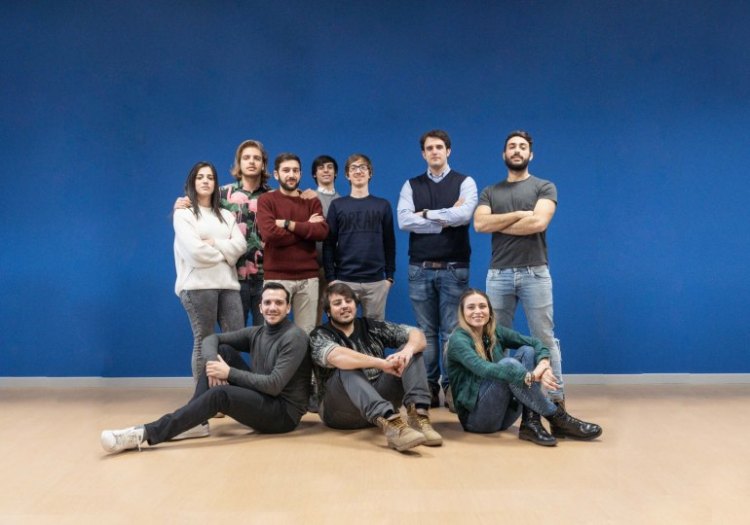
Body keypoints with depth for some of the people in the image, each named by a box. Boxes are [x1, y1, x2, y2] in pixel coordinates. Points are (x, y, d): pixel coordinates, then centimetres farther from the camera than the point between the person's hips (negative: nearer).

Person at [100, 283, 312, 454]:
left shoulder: (294, 338, -14)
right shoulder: (256, 333, 9)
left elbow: (274, 385, -23)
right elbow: (211, 339, 8)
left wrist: (229, 373, -19)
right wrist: (213, 361, -15)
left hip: (283, 413, -7)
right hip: (260, 401, 7)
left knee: (219, 394, -29)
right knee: (222, 351, -1)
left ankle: (145, 433, -30)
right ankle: (196, 423, -10)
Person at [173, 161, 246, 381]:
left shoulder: (226, 215, 21)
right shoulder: (183, 213, 5)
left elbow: (240, 246, 4)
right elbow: (195, 251, -9)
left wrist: (214, 243, -7)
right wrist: (225, 252, 1)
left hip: (227, 283, 5)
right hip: (198, 285, -5)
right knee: (203, 341, -2)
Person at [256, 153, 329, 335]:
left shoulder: (312, 201, 13)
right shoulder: (266, 200, 3)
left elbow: (322, 232, -5)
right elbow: (269, 234, -14)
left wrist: (288, 224, -11)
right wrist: (306, 227, -5)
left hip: (308, 277, 3)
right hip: (277, 276, -2)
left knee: (306, 332, 4)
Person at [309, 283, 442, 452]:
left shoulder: (371, 327, 9)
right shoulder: (319, 336, -3)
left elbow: (417, 334, -1)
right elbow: (337, 357, -28)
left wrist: (407, 351, -25)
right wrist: (382, 364, -35)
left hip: (380, 398, 4)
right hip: (341, 410, -4)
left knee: (412, 351, -9)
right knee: (347, 367, -32)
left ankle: (418, 415, -31)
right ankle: (390, 422, -53)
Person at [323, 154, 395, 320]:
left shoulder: (383, 205, 8)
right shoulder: (337, 205, 6)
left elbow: (389, 243, 8)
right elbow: (329, 244, 3)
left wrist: (390, 276, 3)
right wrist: (330, 278, -4)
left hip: (376, 281, 1)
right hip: (344, 280, -1)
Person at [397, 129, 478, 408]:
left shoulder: (465, 183, 3)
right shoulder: (411, 185, 9)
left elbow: (464, 215, -16)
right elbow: (404, 220, -7)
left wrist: (427, 214, -8)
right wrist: (446, 220, -9)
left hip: (454, 268, -2)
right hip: (420, 269, 2)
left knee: (452, 331, 2)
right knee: (426, 331, 7)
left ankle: (452, 387, 11)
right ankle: (428, 387, 15)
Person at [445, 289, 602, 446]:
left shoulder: (494, 332, 6)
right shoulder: (458, 340, -14)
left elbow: (535, 343, -3)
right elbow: (484, 369, -32)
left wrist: (543, 363, -26)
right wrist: (530, 377, -39)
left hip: (503, 416, 7)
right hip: (475, 416, -7)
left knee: (526, 351, -10)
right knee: (508, 364, -29)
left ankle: (531, 422, -22)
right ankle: (558, 418, -21)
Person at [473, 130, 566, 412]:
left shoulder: (544, 187, 6)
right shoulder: (490, 192, 14)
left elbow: (539, 222, -12)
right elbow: (480, 224, -4)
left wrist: (499, 225, -3)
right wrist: (519, 214, -7)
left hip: (534, 273, -2)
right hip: (498, 274, 3)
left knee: (544, 339, 1)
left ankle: (556, 398, 9)